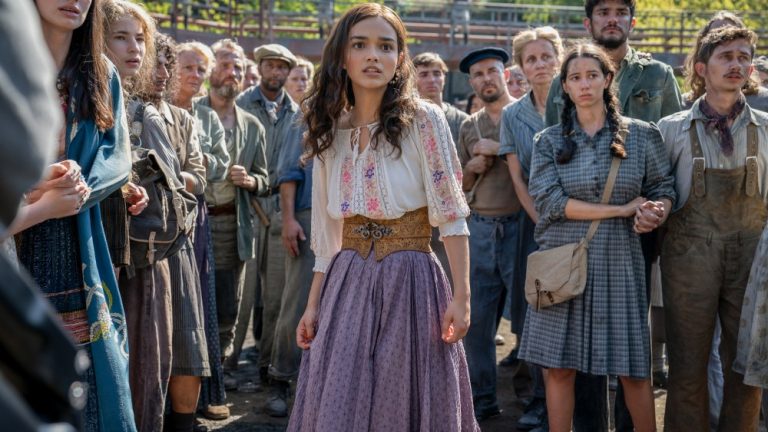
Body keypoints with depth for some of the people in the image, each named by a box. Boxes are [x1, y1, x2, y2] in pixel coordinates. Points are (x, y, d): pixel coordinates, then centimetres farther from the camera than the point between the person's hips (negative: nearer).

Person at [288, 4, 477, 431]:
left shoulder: (423, 119, -8)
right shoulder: (332, 131, 7)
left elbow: (451, 214, -9)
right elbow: (329, 234, 12)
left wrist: (462, 296, -14)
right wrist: (313, 304, 12)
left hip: (409, 282, -4)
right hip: (347, 284, 4)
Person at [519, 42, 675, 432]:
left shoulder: (642, 135, 5)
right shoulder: (549, 141, 4)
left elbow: (664, 191, 9)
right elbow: (548, 201, -8)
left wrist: (655, 212, -17)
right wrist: (623, 209, -12)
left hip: (619, 264, 0)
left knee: (633, 368, 4)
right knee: (559, 366, 3)